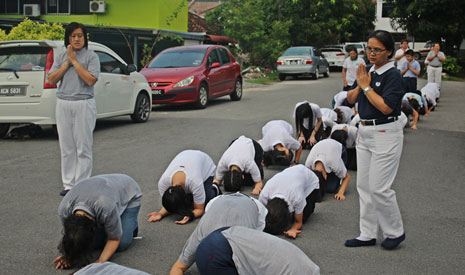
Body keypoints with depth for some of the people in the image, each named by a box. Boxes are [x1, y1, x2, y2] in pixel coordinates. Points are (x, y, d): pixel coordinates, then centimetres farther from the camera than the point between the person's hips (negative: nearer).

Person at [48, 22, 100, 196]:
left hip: (84, 105, -4)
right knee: (66, 147, 7)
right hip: (63, 104, 4)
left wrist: (75, 61, -10)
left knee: (83, 148, -2)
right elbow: (51, 80, 3)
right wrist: (67, 63, -4)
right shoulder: (61, 57, 13)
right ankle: (68, 184, 15)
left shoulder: (91, 56, 0)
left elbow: (91, 80, -14)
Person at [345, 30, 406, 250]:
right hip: (364, 133, 8)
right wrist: (360, 85, -9)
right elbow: (351, 98, 9)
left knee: (379, 188, -5)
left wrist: (366, 87, -16)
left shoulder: (393, 75, -14)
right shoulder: (367, 71, 8)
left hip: (385, 134, -8)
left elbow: (386, 107, -25)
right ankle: (368, 234, 21)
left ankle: (395, 232, 15)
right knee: (364, 186, 11)